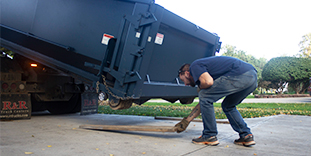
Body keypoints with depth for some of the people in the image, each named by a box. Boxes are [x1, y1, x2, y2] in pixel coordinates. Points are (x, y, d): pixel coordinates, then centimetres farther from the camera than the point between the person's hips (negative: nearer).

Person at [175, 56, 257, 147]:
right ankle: (247, 136, 19)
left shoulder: (194, 66, 5)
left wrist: (200, 88, 7)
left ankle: (210, 136, 7)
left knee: (204, 96, -1)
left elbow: (208, 82, -18)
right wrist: (186, 121, 38)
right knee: (228, 106, 28)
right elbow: (203, 103, 34)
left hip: (241, 75, -10)